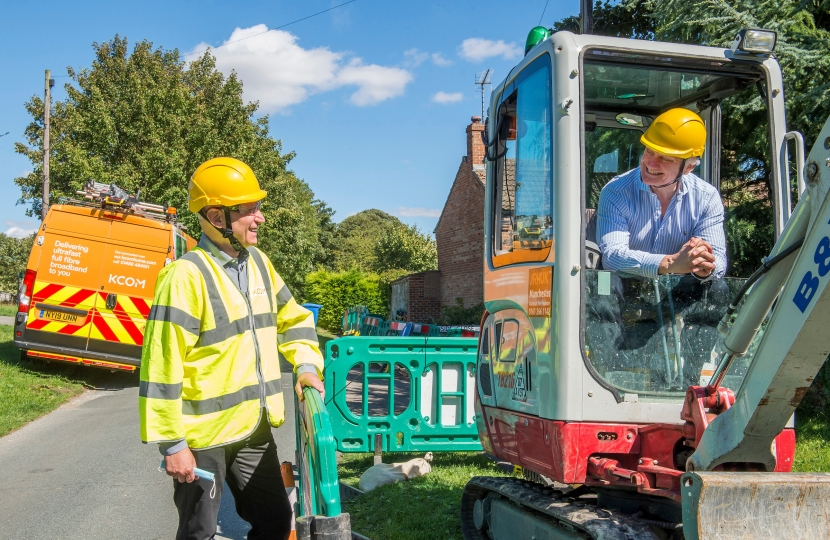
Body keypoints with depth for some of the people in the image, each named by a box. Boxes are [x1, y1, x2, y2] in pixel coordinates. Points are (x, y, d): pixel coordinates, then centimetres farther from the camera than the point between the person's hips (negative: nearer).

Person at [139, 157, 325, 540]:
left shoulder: (258, 263, 5)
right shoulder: (187, 275, -19)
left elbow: (293, 318, 19)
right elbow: (161, 367, -20)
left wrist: (306, 364, 3)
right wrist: (172, 443, -19)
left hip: (254, 428, 7)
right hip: (202, 436, -7)